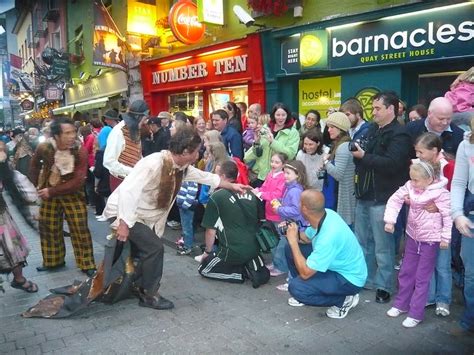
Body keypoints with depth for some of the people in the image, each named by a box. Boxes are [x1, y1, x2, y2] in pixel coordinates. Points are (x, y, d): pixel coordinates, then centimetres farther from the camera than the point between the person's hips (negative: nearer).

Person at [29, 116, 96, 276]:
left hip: (73, 194, -3)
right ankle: (53, 261, 31)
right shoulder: (44, 148, -17)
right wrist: (37, 185, 4)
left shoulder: (80, 151, -23)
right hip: (48, 193, 3)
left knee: (80, 229, -5)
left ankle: (87, 265, 7)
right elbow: (34, 164, 8)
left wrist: (52, 191, -23)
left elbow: (78, 182, -25)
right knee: (48, 228, 12)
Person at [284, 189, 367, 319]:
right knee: (291, 249, 3)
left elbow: (305, 273, -30)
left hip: (349, 278, -8)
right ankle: (305, 291, 21)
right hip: (336, 265, 8)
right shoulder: (324, 214, -13)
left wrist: (293, 241, -24)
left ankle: (345, 299, -2)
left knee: (295, 287, -23)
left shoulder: (328, 236, -37)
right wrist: (292, 233, -14)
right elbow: (307, 238, 7)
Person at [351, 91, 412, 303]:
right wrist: (357, 153, 0)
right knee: (362, 242, 17)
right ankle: (365, 279, 31)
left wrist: (363, 156, -18)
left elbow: (392, 164, -24)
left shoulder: (399, 135, -11)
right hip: (364, 195, 8)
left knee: (382, 246, 2)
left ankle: (383, 286, 16)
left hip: (382, 198, -8)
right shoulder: (372, 129, 15)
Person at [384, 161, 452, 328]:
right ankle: (401, 304, 31)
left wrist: (446, 237, -15)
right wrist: (390, 220, -9)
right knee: (405, 272, 15)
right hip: (412, 236, 6)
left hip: (430, 240, -6)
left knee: (422, 278, 3)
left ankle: (416, 313, 14)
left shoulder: (440, 193, -20)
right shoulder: (410, 187, -6)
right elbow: (394, 199, -1)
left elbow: (448, 215, -16)